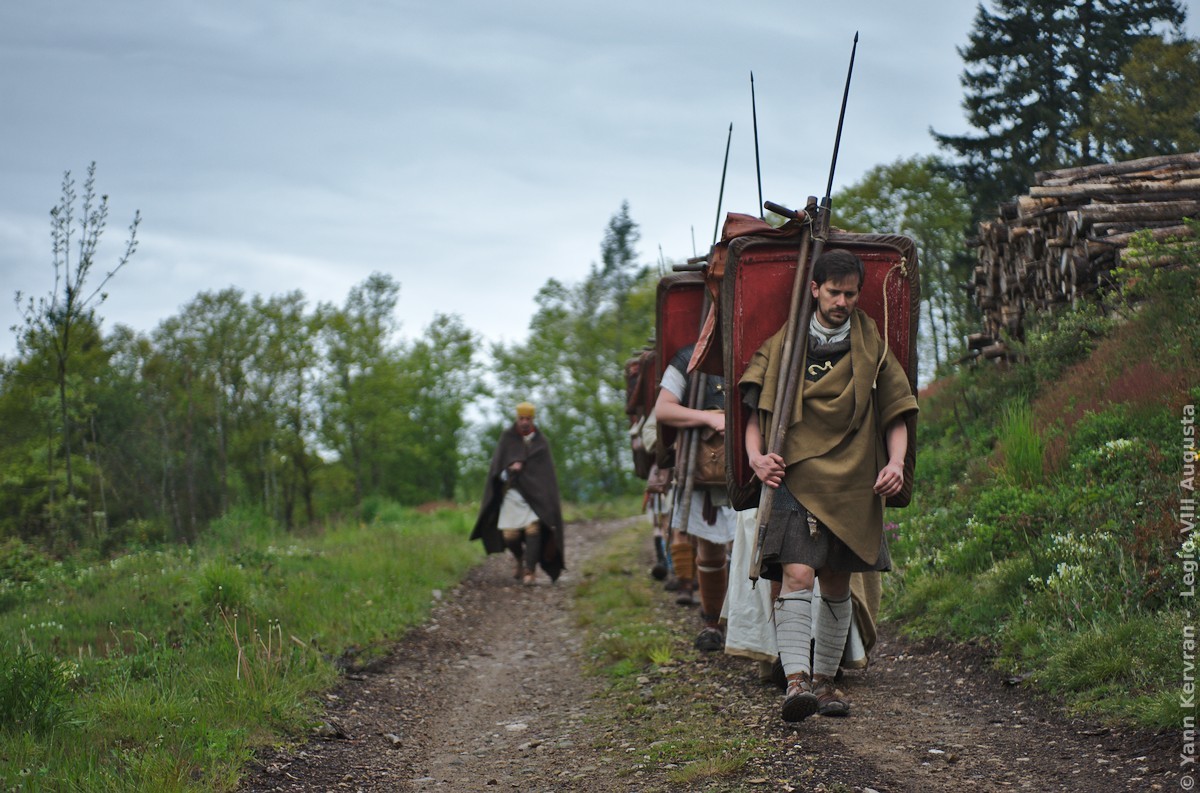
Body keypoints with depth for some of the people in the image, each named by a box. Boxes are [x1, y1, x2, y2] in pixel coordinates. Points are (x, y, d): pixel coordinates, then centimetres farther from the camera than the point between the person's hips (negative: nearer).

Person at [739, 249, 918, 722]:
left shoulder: (871, 349, 11)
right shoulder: (783, 346, 7)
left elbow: (895, 415, 12)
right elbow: (756, 412, 8)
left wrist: (895, 461, -5)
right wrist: (756, 456, -10)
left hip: (852, 484, 3)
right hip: (795, 479, -2)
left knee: (836, 586, 9)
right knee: (797, 575, -18)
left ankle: (823, 680, 21)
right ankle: (796, 679, -25)